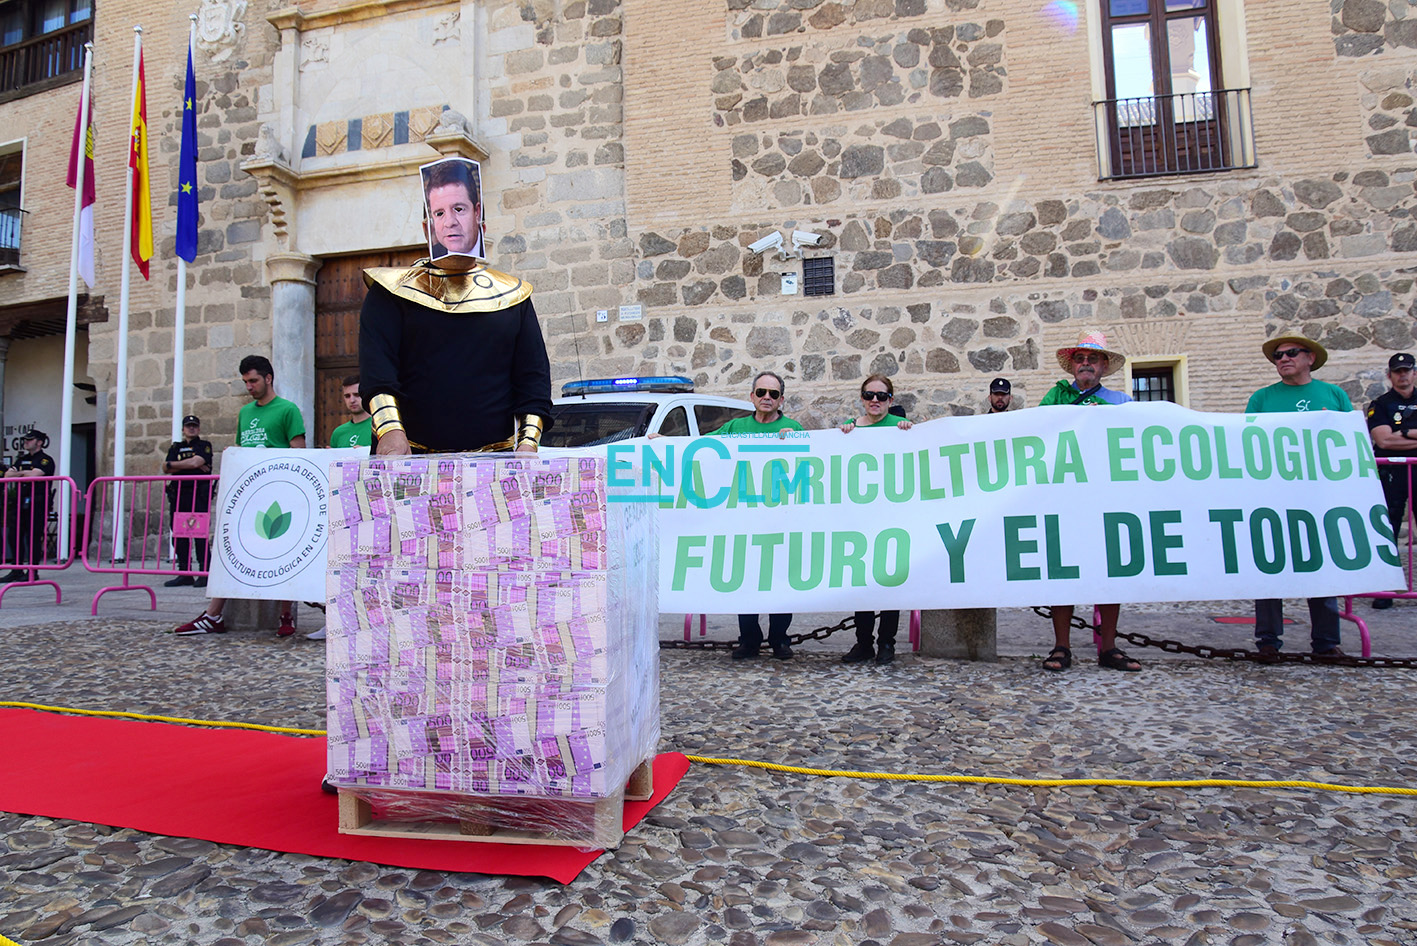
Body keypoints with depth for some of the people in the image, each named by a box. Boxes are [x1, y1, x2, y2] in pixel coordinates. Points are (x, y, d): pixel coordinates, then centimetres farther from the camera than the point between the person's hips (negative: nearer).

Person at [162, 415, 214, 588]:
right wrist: (191, 464, -6)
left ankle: (204, 573, -6)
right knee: (178, 534, 5)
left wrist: (173, 464, 2)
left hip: (199, 494, -5)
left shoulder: (205, 446, 7)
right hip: (178, 494, 5)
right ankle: (184, 574, 11)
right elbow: (166, 468, 4)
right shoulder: (176, 448, 20)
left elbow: (196, 462, -11)